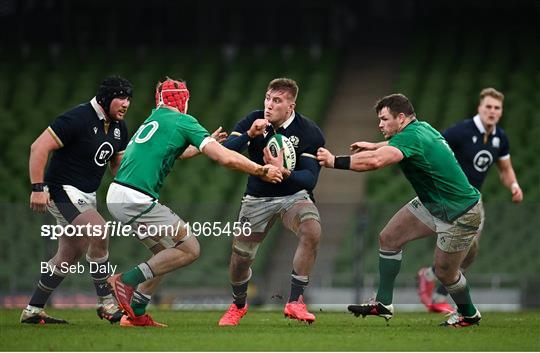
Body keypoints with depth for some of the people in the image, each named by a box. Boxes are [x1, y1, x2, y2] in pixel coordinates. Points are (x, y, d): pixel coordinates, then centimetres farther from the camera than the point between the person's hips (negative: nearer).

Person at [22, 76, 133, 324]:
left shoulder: (118, 127, 6)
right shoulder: (78, 118, -21)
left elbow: (118, 165, 17)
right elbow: (39, 147, -23)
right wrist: (38, 188, -27)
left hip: (86, 196, 10)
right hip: (62, 190, -10)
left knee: (70, 256, 13)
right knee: (98, 231, -24)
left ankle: (33, 311, 23)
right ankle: (106, 303, -16)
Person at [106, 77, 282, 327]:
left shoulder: (155, 119, 22)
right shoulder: (183, 121, -2)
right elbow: (226, 159, -9)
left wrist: (205, 143, 56)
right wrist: (262, 171, 3)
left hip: (116, 195, 9)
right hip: (136, 199, -9)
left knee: (165, 253, 19)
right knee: (189, 249, -2)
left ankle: (136, 313, 15)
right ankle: (128, 279, -8)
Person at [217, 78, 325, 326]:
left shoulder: (310, 133, -19)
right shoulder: (253, 121, -12)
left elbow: (310, 179, -25)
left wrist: (284, 172, -44)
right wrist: (249, 135, -37)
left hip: (294, 195, -2)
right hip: (257, 198, 2)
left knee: (312, 231, -33)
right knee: (240, 258, 3)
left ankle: (295, 301, -22)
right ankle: (238, 305, 38)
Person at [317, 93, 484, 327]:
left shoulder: (411, 137, -28)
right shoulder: (421, 128, 0)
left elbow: (375, 161, -44)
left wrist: (335, 161, -39)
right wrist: (375, 146, 24)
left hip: (460, 214, -10)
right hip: (432, 204, 10)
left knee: (444, 272, 4)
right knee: (388, 238, 5)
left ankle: (469, 315, 31)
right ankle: (383, 304, 12)